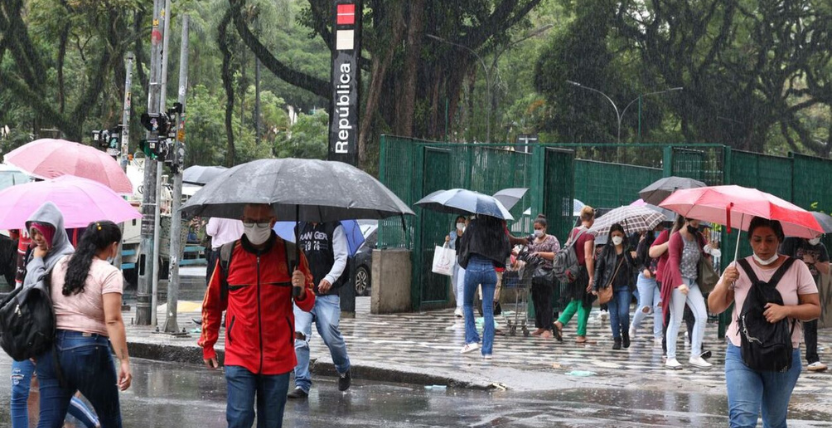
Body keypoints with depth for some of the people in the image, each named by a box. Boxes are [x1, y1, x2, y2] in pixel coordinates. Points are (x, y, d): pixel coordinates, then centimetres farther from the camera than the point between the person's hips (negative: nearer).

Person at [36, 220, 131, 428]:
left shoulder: (60, 265, 12)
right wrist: (124, 361, -17)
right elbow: (112, 320, -15)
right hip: (89, 350, -5)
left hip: (52, 348, 5)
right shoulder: (109, 273, -6)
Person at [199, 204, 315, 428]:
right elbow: (212, 304, 12)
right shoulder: (229, 254, 0)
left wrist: (302, 292, -17)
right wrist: (207, 345, 13)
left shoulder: (290, 254, 0)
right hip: (239, 357, -1)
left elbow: (308, 305, 6)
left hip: (278, 357, 1)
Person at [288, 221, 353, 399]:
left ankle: (344, 370, 23)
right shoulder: (300, 228, 16)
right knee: (299, 335, -9)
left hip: (327, 293, -3)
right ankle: (302, 384, -6)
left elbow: (341, 258, -5)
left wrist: (330, 278, -22)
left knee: (330, 335, -7)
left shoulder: (334, 228, 3)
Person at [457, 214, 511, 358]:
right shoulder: (499, 229, 4)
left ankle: (472, 340, 7)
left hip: (473, 267, -2)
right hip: (490, 269, 2)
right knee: (488, 310, 5)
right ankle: (487, 350, 2)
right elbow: (508, 250, 5)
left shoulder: (474, 225, -2)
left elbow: (463, 243, 2)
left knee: (468, 304, 19)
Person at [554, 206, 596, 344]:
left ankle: (560, 322, 4)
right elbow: (588, 257, -20)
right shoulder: (589, 235, -16)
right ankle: (581, 335, 7)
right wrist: (591, 277, -18)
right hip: (584, 272, -7)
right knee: (584, 304, 3)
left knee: (576, 300, 20)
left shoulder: (573, 232, 5)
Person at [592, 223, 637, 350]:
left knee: (623, 312, -10)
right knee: (613, 314, 4)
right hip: (610, 286, 1)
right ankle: (617, 339, 13)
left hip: (624, 287, -1)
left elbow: (636, 265, 4)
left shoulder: (629, 249, 2)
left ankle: (625, 333, 16)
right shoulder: (607, 250, 3)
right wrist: (595, 286, 0)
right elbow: (599, 268, 4)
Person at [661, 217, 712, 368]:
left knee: (702, 316, -3)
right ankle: (670, 358, 3)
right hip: (678, 282, -7)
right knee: (676, 320, -4)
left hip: (692, 282, 7)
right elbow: (673, 262, -20)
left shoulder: (698, 237, 9)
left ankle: (695, 356, 3)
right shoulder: (676, 238, -11)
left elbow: (705, 254, 18)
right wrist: (680, 283, -32)